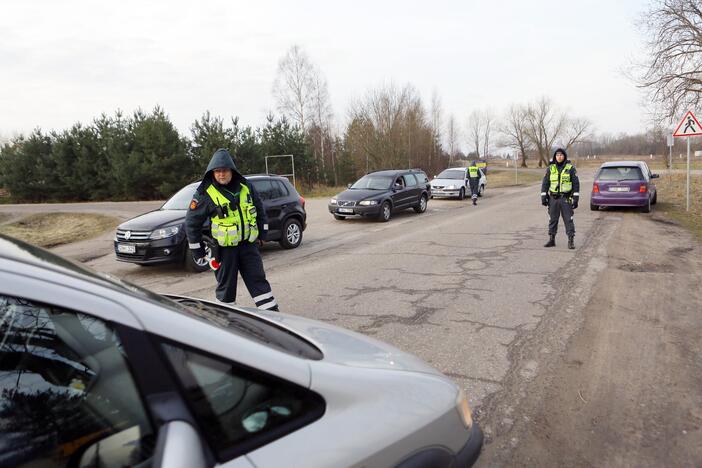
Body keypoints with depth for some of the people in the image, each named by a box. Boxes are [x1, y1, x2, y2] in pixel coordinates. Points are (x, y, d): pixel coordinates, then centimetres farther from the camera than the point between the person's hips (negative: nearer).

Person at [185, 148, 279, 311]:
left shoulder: (245, 187, 3)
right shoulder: (205, 193, -9)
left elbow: (259, 210, 16)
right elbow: (192, 221, -3)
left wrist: (262, 233, 15)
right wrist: (197, 250, -1)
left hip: (248, 244, 3)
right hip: (225, 248, -3)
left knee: (258, 280, 5)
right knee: (226, 285, 7)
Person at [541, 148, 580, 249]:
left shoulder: (570, 168, 0)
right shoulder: (550, 168, 6)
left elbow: (576, 184, 0)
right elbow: (545, 183, 8)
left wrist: (575, 198, -6)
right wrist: (543, 197, 1)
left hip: (566, 199, -3)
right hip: (553, 199, 3)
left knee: (568, 220, -2)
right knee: (552, 220, 8)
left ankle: (571, 241, 3)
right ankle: (551, 239, 16)